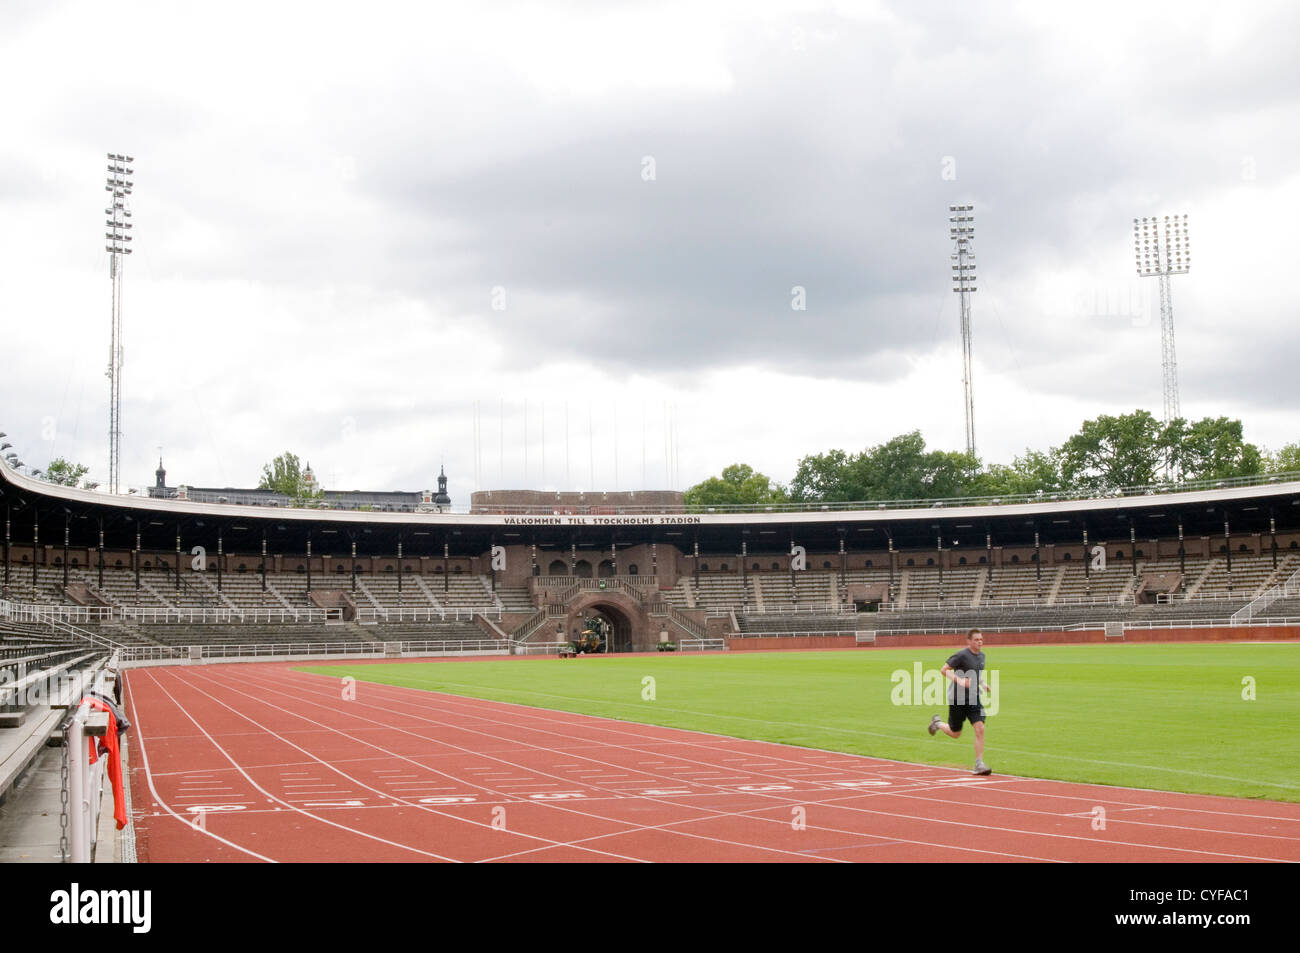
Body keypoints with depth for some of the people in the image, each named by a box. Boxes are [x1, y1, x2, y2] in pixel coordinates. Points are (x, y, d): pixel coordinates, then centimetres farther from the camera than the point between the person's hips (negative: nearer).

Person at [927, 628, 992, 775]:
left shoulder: (982, 656, 8)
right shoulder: (962, 655, -15)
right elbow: (944, 669, -13)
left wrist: (982, 683, 7)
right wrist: (959, 680, -25)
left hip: (973, 698, 5)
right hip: (957, 699, -5)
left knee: (980, 729, -11)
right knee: (955, 733, 8)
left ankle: (979, 764, -5)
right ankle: (937, 723, 40)